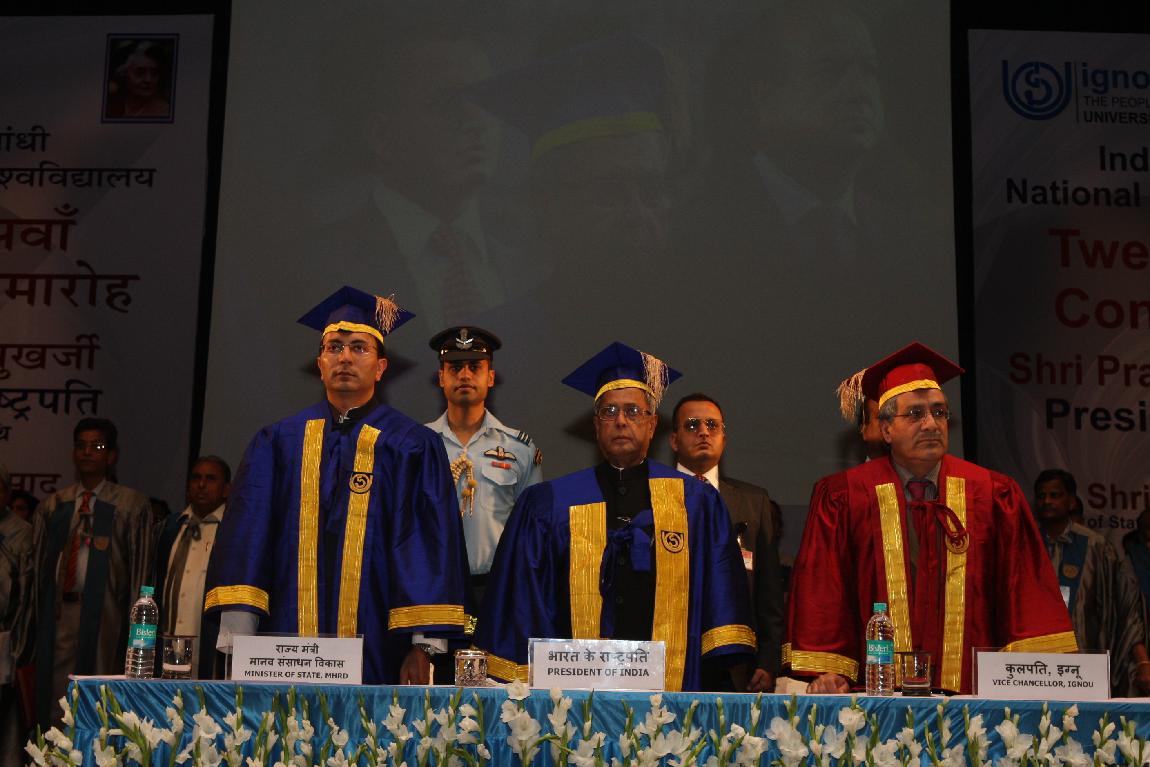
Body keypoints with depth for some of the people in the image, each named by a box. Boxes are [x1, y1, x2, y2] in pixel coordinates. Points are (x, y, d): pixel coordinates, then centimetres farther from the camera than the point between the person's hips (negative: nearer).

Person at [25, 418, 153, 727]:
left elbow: (140, 567, -2)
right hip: (57, 612, 4)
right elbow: (38, 563, 15)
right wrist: (34, 617, 8)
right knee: (53, 696, 5)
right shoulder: (53, 506, 15)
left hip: (103, 615, -4)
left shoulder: (132, 505, 1)